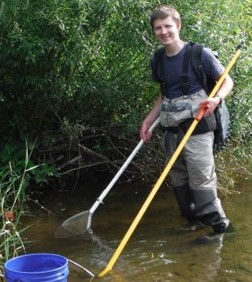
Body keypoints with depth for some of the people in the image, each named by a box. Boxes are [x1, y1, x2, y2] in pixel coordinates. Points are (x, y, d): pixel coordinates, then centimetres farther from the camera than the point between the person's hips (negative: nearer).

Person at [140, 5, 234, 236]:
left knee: (201, 181, -9)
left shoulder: (199, 53, -12)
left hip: (197, 129, -6)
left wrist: (217, 99, -24)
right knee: (177, 180, 14)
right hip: (172, 130, 6)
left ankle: (219, 226, 5)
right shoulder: (157, 60, 6)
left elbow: (227, 81, -5)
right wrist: (149, 121, 12)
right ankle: (192, 221, 31)